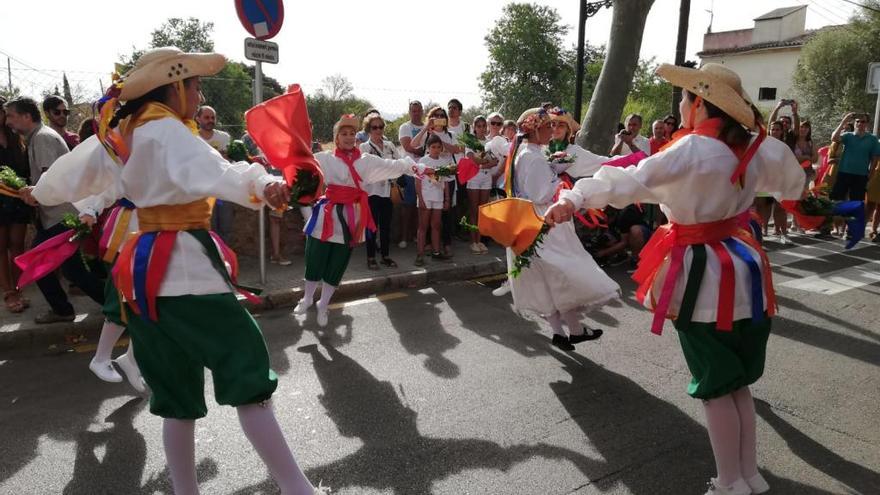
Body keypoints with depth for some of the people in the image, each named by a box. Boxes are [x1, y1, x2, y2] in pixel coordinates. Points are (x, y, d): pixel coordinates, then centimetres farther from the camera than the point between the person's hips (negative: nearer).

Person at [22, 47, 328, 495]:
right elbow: (211, 172, -33)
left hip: (145, 266, 9)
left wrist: (41, 192, 49)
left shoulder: (119, 132, 13)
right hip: (184, 265, -9)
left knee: (177, 394, 15)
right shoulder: (166, 130, -12)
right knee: (248, 378, -7)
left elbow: (75, 170, 30)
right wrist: (263, 186, -50)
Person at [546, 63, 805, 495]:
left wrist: (575, 197, -36)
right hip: (743, 269, 7)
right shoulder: (754, 147, 3)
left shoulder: (691, 150, -18)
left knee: (715, 388, 7)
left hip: (705, 275, -7)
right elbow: (792, 182, 22)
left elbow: (631, 180, -31)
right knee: (737, 383, 18)